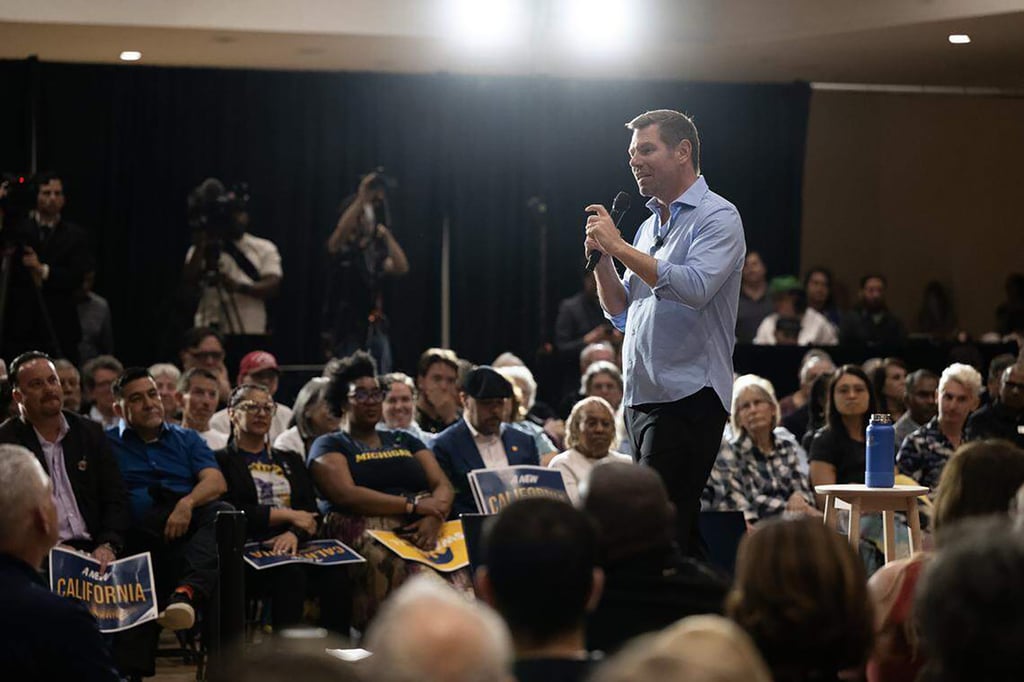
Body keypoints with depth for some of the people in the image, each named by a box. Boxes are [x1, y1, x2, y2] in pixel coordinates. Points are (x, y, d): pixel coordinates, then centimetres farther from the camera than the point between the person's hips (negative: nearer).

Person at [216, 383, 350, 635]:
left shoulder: (291, 461, 27)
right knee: (290, 574, -37)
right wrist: (287, 515, -6)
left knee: (336, 573, -28)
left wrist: (294, 534, -10)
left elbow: (311, 514, 13)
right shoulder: (221, 460, 9)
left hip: (292, 546, 5)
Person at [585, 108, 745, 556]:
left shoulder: (717, 217, -5)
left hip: (688, 397, -9)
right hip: (642, 397, 9)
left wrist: (619, 247, -17)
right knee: (679, 529, 9)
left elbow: (694, 287, -23)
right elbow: (621, 313, 21)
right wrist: (601, 259, 4)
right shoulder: (650, 226, 20)